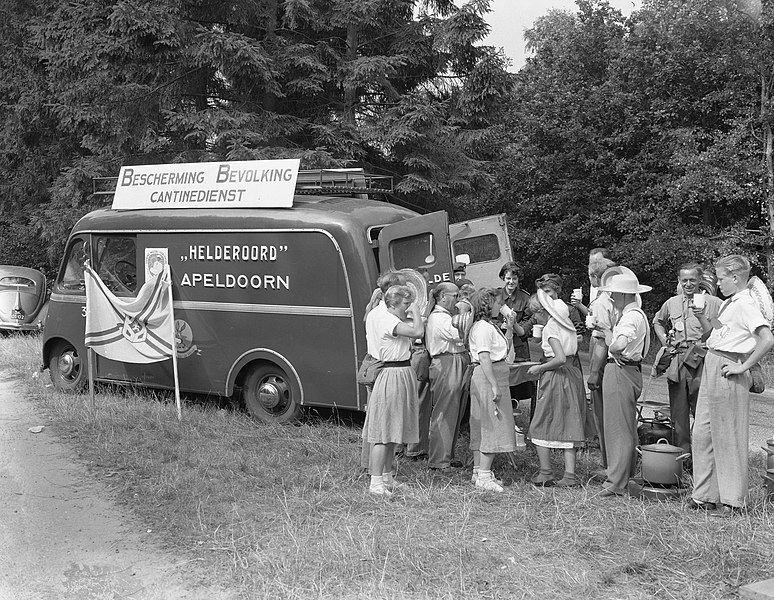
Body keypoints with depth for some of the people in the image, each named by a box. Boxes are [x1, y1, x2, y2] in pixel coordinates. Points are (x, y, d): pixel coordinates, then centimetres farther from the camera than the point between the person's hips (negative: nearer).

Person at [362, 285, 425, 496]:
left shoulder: (394, 320, 15)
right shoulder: (386, 319, -17)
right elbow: (417, 331, -23)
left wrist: (414, 314, 12)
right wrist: (415, 312, -10)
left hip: (402, 375, 10)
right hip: (392, 375, -10)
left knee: (392, 431, 16)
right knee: (383, 432, -6)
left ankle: (387, 478, 26)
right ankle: (376, 482, -2)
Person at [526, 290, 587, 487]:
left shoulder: (551, 329, -14)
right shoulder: (569, 326, 8)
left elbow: (560, 359, -23)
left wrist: (540, 368, -12)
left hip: (556, 376, -7)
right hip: (573, 375, 7)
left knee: (541, 426, 6)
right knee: (568, 426, 10)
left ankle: (546, 473, 7)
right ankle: (570, 476, 8)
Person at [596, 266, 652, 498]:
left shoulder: (631, 316, -18)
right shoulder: (635, 314, 16)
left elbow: (619, 345, -35)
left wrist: (611, 343, -16)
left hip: (621, 372, -11)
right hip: (630, 371, 11)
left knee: (618, 429, -5)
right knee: (627, 428, 17)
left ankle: (616, 483, 0)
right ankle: (625, 476, 28)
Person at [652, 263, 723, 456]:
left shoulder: (713, 303, -1)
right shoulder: (671, 303, 11)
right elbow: (657, 322, 29)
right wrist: (665, 341, 15)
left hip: (702, 362, -4)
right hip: (677, 363, 4)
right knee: (678, 411, 8)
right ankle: (681, 452, 17)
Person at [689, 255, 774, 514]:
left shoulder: (745, 305, -14)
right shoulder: (728, 304, 14)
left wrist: (743, 367, -20)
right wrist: (702, 317, 7)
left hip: (727, 372, -9)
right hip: (711, 368, 9)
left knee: (728, 437, 0)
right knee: (702, 433, 11)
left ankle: (732, 499, 11)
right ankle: (705, 494, 21)